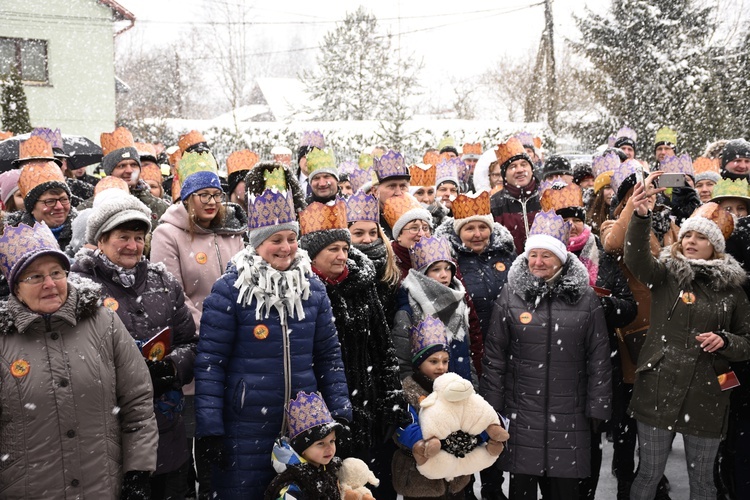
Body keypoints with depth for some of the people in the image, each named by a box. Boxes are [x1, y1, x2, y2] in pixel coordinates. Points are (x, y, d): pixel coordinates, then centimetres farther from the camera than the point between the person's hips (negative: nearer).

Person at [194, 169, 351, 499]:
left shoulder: (312, 287, 5)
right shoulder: (229, 289, -8)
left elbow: (329, 355, 9)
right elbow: (210, 362, -9)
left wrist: (341, 411, 4)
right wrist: (209, 429, -12)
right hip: (245, 432, -4)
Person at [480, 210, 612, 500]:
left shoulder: (585, 298, 1)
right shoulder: (511, 295, 1)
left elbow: (598, 358, 3)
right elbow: (494, 355, 3)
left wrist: (597, 408, 1)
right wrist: (491, 405, 1)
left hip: (570, 415, 0)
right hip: (521, 412, 0)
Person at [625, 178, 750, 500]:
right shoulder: (666, 275, 1)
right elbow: (636, 258, -21)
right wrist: (641, 216, -38)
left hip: (706, 397, 1)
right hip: (658, 391, -1)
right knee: (649, 474, 9)